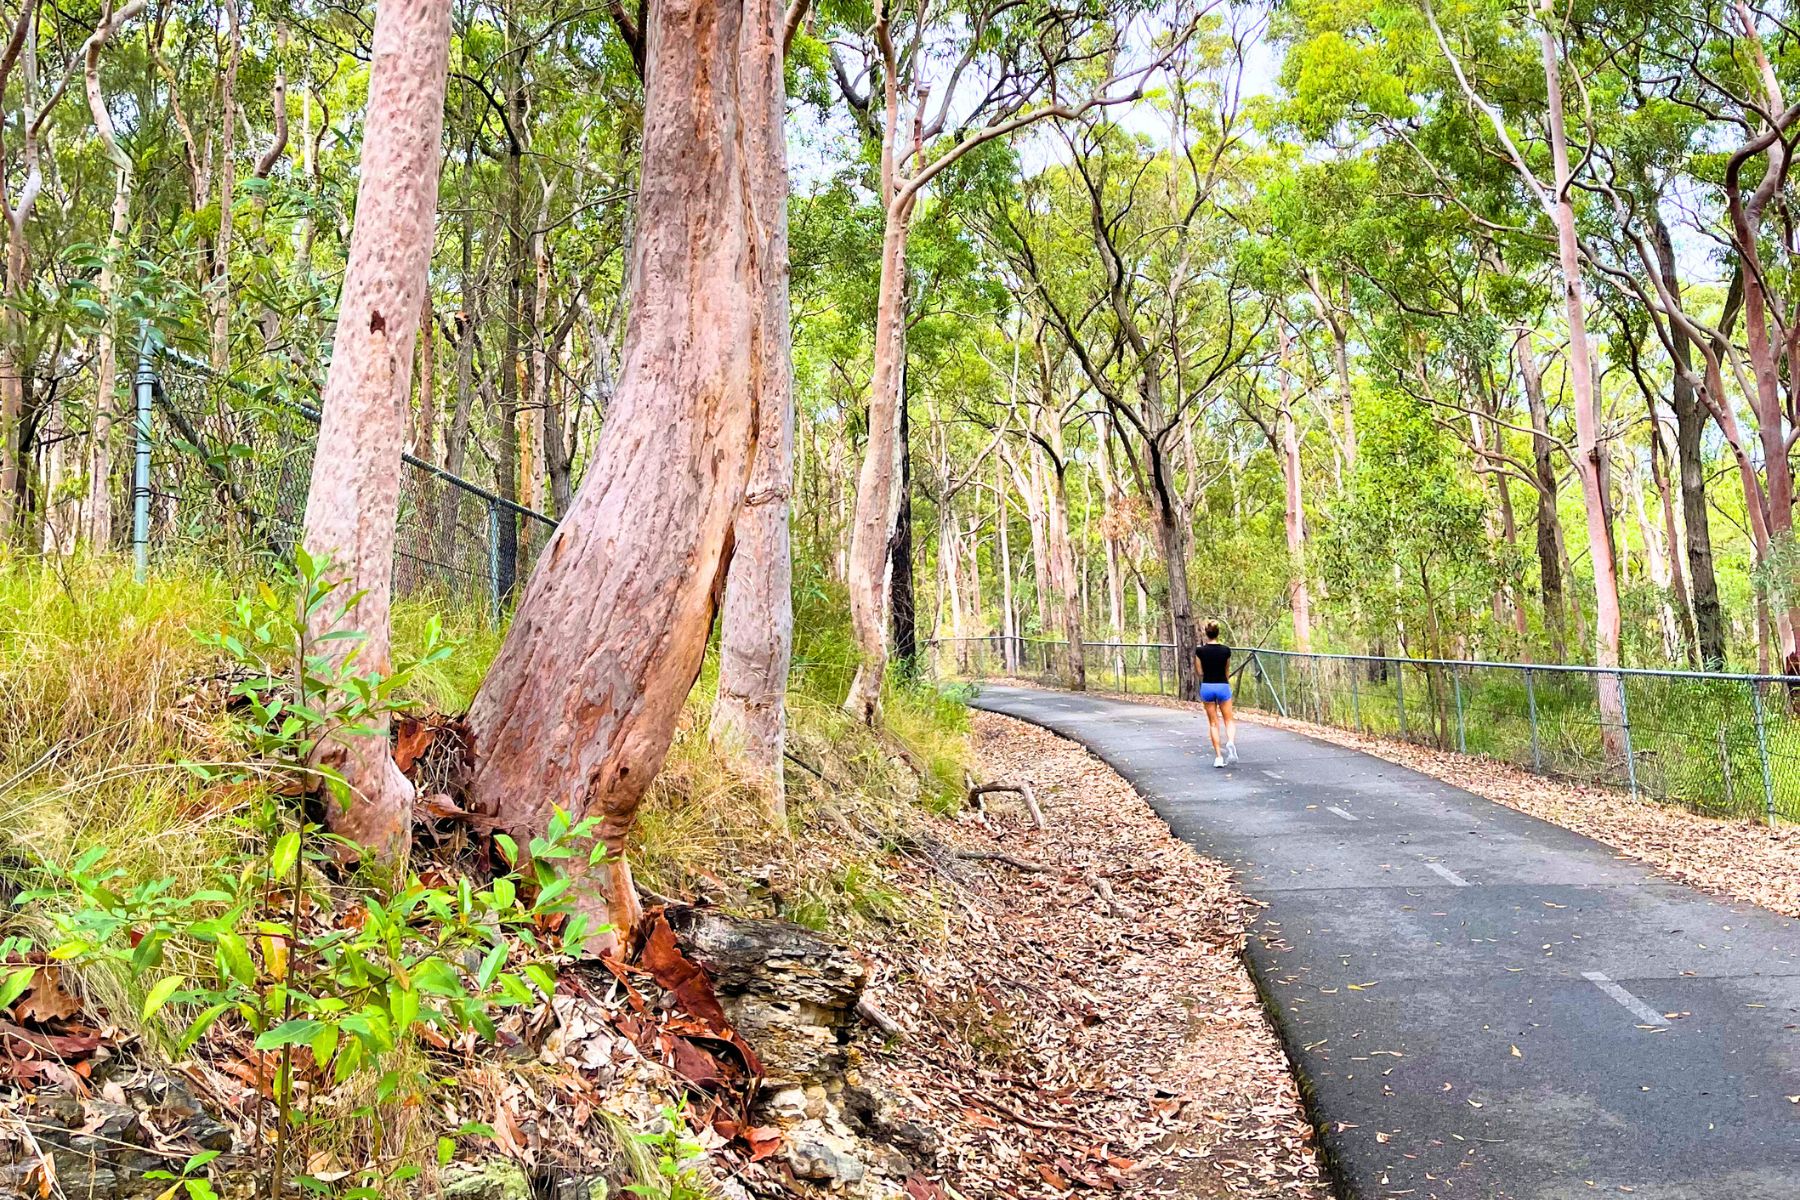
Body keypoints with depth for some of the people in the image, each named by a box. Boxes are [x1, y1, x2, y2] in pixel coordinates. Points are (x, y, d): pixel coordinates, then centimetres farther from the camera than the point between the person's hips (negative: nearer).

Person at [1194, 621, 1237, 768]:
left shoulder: (1200, 651, -7)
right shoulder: (1226, 650, -4)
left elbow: (1200, 672, 1)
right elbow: (1227, 672, 8)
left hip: (1207, 687, 0)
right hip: (1223, 686, 0)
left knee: (1213, 723, 9)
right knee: (1229, 720, 12)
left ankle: (1218, 756, 3)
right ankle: (1230, 742, -19)